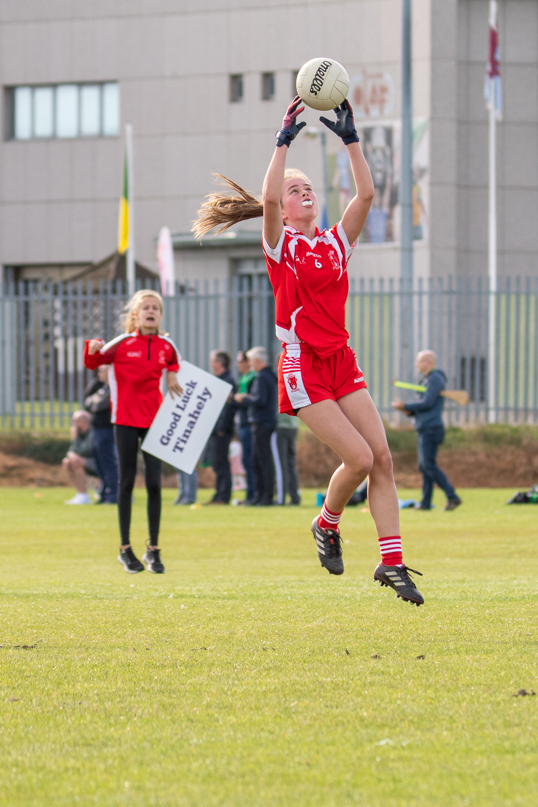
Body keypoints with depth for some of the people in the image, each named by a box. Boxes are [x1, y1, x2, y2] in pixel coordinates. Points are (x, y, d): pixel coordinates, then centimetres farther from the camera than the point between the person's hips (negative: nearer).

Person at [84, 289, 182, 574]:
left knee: (154, 483, -2)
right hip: (125, 420, -2)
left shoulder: (166, 346, 4)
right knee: (126, 482, 2)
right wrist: (92, 350, -22)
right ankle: (125, 549, 10)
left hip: (154, 420, 2)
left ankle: (153, 550, 6)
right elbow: (94, 362, -1)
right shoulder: (122, 344, -3)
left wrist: (172, 375, 3)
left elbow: (174, 362, 24)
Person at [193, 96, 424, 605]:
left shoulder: (335, 243, 13)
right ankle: (326, 526, 15)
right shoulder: (280, 244, -1)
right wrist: (284, 140, -18)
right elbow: (268, 198, -20)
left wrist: (350, 138, -2)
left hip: (341, 362, 5)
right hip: (303, 367, -5)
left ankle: (392, 563, -1)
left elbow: (366, 194, 2)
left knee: (381, 457, -5)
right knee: (358, 458, -14)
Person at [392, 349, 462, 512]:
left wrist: (404, 406, -11)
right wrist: (408, 411, 6)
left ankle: (452, 497, -18)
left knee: (429, 465, -15)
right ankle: (425, 503, 10)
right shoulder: (426, 380, 21)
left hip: (431, 429, -10)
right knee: (424, 466, 8)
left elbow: (427, 403, -19)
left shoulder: (435, 379, -10)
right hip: (424, 430, 10)